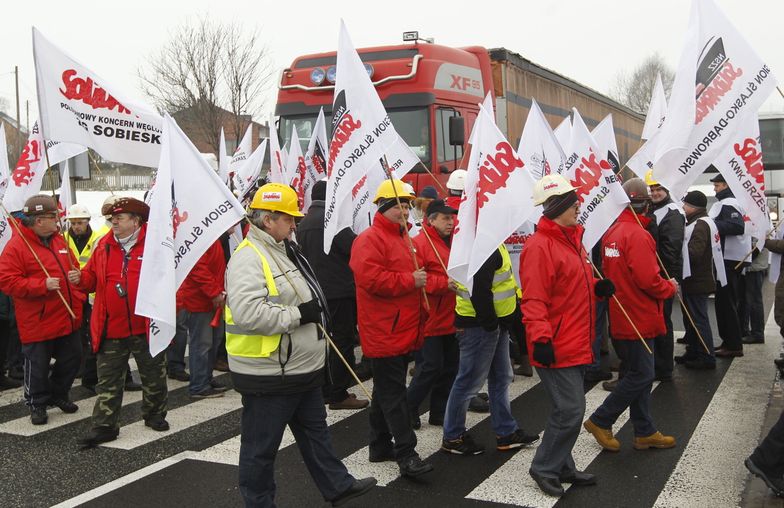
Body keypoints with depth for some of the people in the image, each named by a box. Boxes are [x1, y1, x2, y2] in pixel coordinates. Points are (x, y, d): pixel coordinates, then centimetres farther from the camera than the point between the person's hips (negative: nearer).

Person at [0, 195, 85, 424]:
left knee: (72, 358, 15)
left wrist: (78, 298, 8)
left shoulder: (59, 241, 10)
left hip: (67, 319, 7)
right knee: (37, 365, 4)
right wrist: (42, 285, -24)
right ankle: (37, 404, 23)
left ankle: (58, 394, 36)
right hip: (37, 322, -7)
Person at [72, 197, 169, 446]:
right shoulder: (103, 246, 4)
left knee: (154, 376, 15)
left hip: (147, 326, -2)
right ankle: (104, 426, 17)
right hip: (112, 328, 2)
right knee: (108, 381, 8)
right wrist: (81, 278, -11)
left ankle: (154, 414, 34)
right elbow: (92, 277, 10)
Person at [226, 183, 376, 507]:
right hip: (268, 374, -10)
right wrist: (298, 314, -25)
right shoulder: (248, 258, -21)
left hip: (302, 368, 11)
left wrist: (315, 311, 9)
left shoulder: (284, 251, 12)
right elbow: (248, 313, -33)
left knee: (315, 430, 22)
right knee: (262, 446, 6)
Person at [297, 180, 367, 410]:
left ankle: (325, 389, 23)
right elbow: (355, 248, -18)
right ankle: (338, 394, 1)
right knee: (342, 341, -2)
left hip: (316, 291, 8)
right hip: (339, 291, -8)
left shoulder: (303, 224, 12)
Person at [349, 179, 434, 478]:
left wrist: (421, 315, 22)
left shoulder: (402, 238, 19)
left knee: (386, 390, 16)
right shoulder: (370, 240, -12)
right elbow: (371, 279, -25)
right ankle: (406, 453, -4)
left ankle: (380, 446, 26)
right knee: (393, 393, -7)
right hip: (384, 333, -10)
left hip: (403, 332, 10)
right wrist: (410, 281, -18)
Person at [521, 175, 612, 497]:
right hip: (556, 348, -10)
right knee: (570, 411, -6)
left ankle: (562, 467, 31)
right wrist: (540, 339, -29)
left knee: (568, 409, 17)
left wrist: (598, 289, 6)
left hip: (576, 344, 10)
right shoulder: (540, 246, -17)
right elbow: (534, 300, -23)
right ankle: (544, 468, 12)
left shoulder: (572, 238, 14)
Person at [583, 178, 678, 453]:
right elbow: (648, 279, -23)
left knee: (639, 373, 15)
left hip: (623, 314, 9)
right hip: (639, 317, -9)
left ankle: (645, 432, 23)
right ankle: (601, 421, 8)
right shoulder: (637, 234, -20)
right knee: (640, 375, 1)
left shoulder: (612, 231, 7)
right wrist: (670, 287, -6)